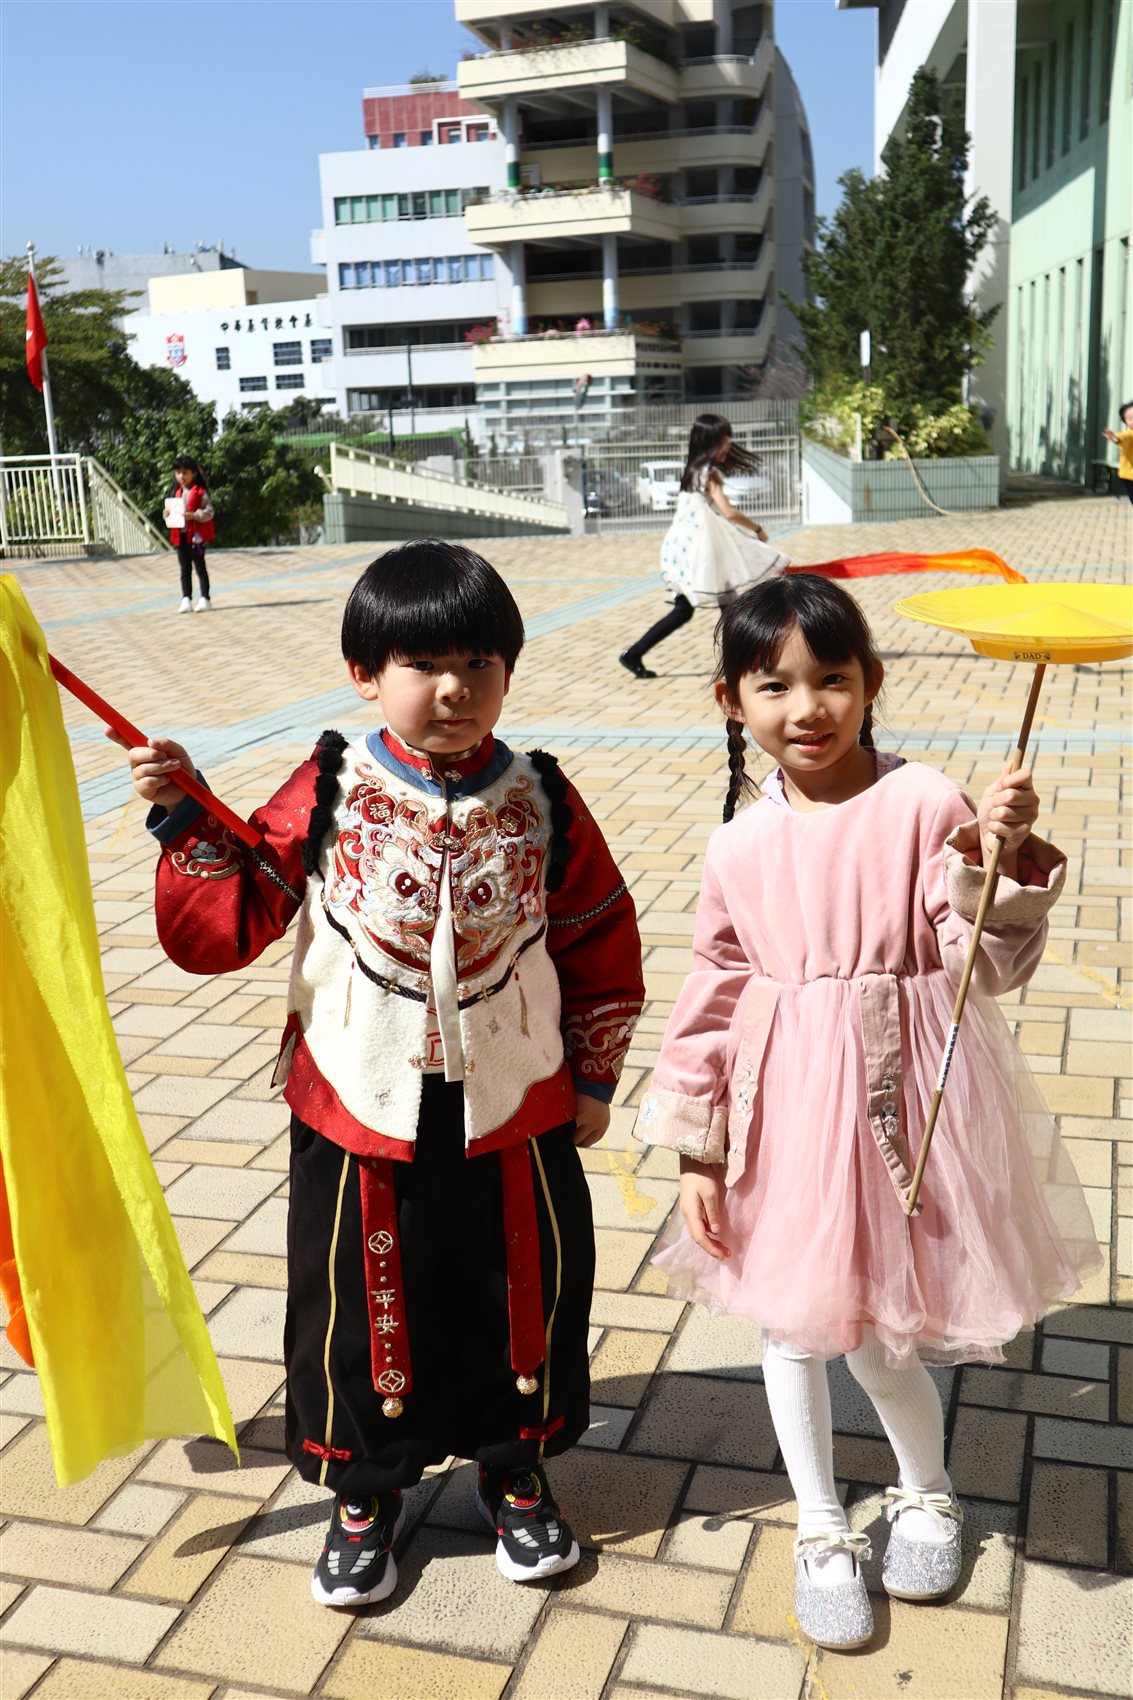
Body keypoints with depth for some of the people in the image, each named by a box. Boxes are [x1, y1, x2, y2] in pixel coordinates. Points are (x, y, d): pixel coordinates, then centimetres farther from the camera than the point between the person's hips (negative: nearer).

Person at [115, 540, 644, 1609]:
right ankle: (365, 1490, 39)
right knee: (364, 1308, 14)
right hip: (362, 1112, -1)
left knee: (523, 1296, 16)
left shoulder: (540, 804, -6)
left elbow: (603, 947, 4)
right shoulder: (328, 796, -9)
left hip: (514, 1115, 1)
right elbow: (224, 923, -6)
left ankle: (515, 1468, 43)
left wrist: (593, 1078, 7)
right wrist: (186, 820, -19)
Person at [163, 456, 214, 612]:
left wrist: (194, 515, -24)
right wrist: (166, 513, -4)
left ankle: (204, 598, 7)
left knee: (200, 566, 2)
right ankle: (186, 599, 13)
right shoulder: (175, 491, 11)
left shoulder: (200, 492, -7)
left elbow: (209, 511, -11)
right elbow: (170, 508, 18)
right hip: (179, 535, 6)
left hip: (196, 534, -6)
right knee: (185, 568, 9)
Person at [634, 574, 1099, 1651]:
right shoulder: (739, 847, -3)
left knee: (877, 1330, 9)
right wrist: (697, 1154, 4)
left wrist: (1004, 861, -29)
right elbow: (714, 999, 3)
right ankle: (821, 1530, 39)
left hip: (901, 1105, -3)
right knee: (791, 1321, 15)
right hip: (785, 1115, 3)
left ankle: (926, 1493, 44)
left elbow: (986, 964, -12)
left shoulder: (924, 805, -12)